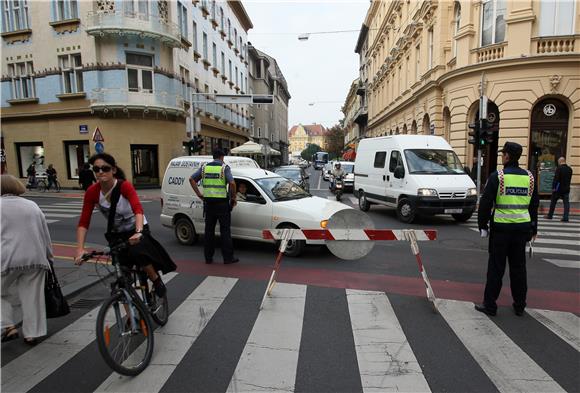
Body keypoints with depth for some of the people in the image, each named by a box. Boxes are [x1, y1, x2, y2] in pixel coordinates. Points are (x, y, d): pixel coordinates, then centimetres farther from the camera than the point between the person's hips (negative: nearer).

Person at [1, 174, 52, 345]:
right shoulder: (32, 205, 13)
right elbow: (45, 233, 14)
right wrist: (48, 256, 21)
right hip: (35, 258, 3)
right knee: (33, 297, 9)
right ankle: (32, 334, 16)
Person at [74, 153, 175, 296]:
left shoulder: (124, 186, -24)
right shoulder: (92, 192, -15)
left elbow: (138, 210, -37)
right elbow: (83, 222, -15)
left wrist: (138, 232, -54)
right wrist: (80, 249, -27)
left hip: (136, 229, -3)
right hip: (116, 233, 4)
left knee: (137, 253, -31)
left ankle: (157, 280, -3)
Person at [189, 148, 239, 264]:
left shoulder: (204, 167, 9)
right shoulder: (224, 168, -6)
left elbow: (191, 179, 8)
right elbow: (232, 183, -19)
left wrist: (199, 194, 10)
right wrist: (233, 198, -6)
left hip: (208, 202, 4)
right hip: (222, 203, -4)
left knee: (209, 230, 12)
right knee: (225, 231, 2)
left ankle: (208, 257, 17)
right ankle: (228, 257, 5)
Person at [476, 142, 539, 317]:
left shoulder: (497, 176, -10)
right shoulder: (529, 177, 7)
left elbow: (485, 203, -10)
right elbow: (534, 205, 14)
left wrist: (482, 225, 0)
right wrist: (533, 228, 22)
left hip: (501, 227, -5)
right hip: (522, 227, 5)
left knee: (496, 267, 3)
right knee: (518, 266, 15)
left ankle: (489, 305, 10)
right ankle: (519, 306, 26)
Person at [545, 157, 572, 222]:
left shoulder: (559, 168, -13)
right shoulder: (570, 169, 6)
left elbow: (556, 178, -16)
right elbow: (569, 179, 12)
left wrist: (553, 187, -14)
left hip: (558, 188, -5)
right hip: (566, 189, 5)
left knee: (553, 202, 7)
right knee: (566, 203, 4)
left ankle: (550, 215, 15)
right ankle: (565, 218, 0)